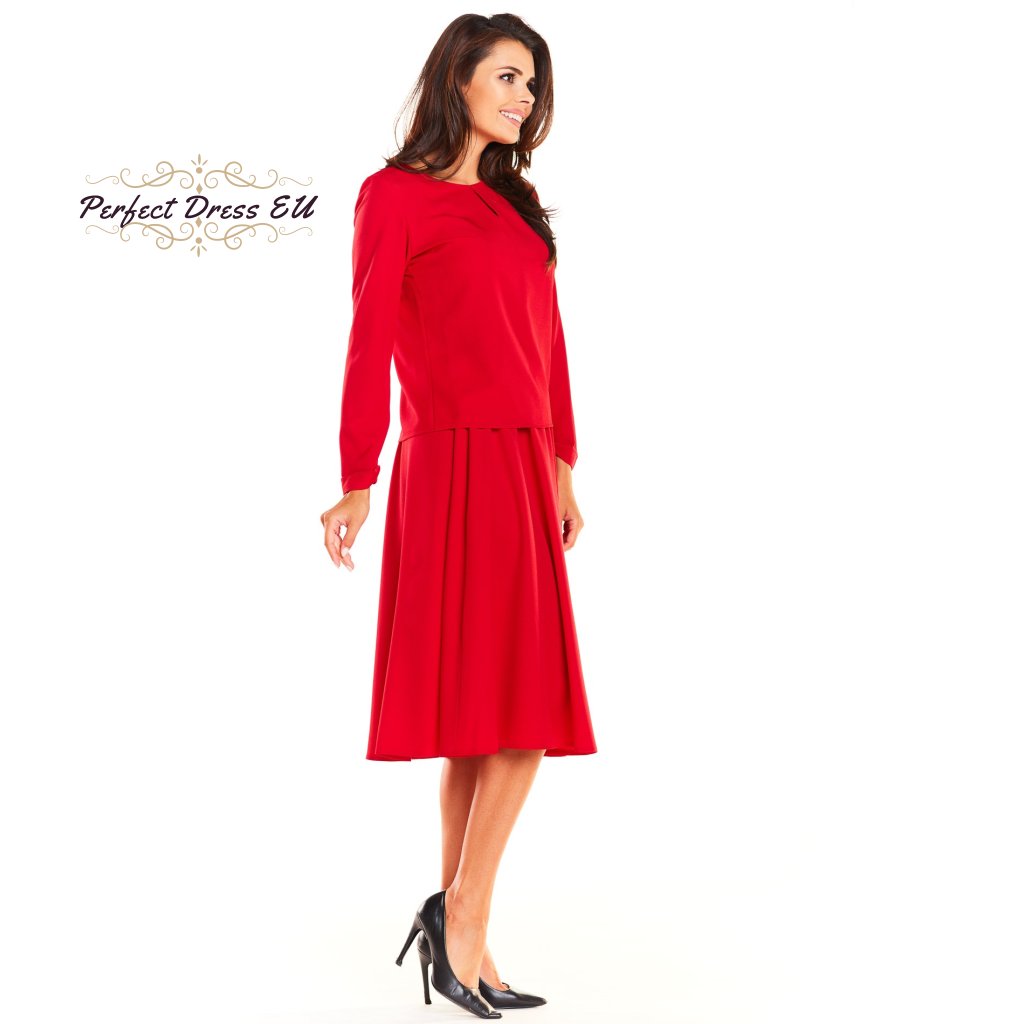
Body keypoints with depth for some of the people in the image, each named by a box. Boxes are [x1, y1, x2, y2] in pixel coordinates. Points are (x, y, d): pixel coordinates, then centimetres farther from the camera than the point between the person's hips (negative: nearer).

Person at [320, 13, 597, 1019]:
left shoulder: (514, 207, 21)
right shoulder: (394, 195, -1)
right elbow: (370, 343, -7)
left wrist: (561, 469, 16)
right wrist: (358, 483, -12)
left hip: (523, 467, 8)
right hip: (454, 464, -7)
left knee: (516, 708, 7)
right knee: (515, 711, -9)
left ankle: (454, 924, 17)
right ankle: (463, 930, 3)